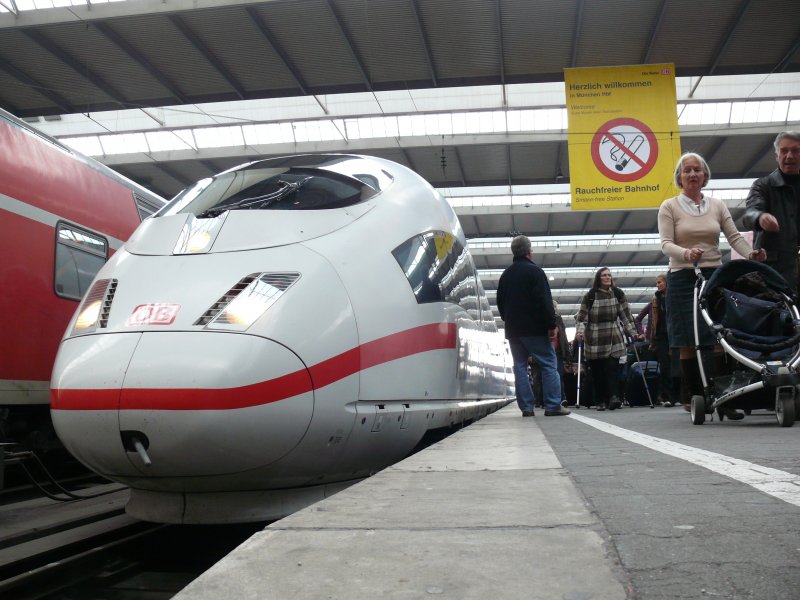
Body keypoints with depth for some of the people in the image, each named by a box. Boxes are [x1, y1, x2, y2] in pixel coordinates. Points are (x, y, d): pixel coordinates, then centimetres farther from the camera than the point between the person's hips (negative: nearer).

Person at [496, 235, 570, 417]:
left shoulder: (505, 275, 14)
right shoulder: (534, 271, -7)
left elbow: (500, 303, 19)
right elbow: (545, 301, -14)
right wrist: (552, 325, -13)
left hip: (513, 330, 6)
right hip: (535, 328, -6)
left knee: (520, 366, 7)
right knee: (548, 364, -3)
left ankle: (526, 407, 3)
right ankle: (553, 406, -8)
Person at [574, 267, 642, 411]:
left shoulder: (618, 294, 4)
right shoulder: (590, 296, -3)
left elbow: (626, 316, 6)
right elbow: (581, 316, -2)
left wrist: (634, 333, 1)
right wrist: (579, 332, -18)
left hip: (613, 339, 1)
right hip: (594, 340, -1)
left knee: (612, 367, -12)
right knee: (597, 371, 1)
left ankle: (613, 397, -17)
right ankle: (600, 401, 8)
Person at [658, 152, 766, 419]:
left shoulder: (717, 205, 13)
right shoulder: (669, 206, 4)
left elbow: (734, 236, 7)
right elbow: (666, 244, -6)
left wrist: (751, 254, -13)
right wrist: (686, 253, -27)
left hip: (715, 275, 2)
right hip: (682, 277, -2)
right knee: (687, 341, -4)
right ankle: (693, 396, 2)